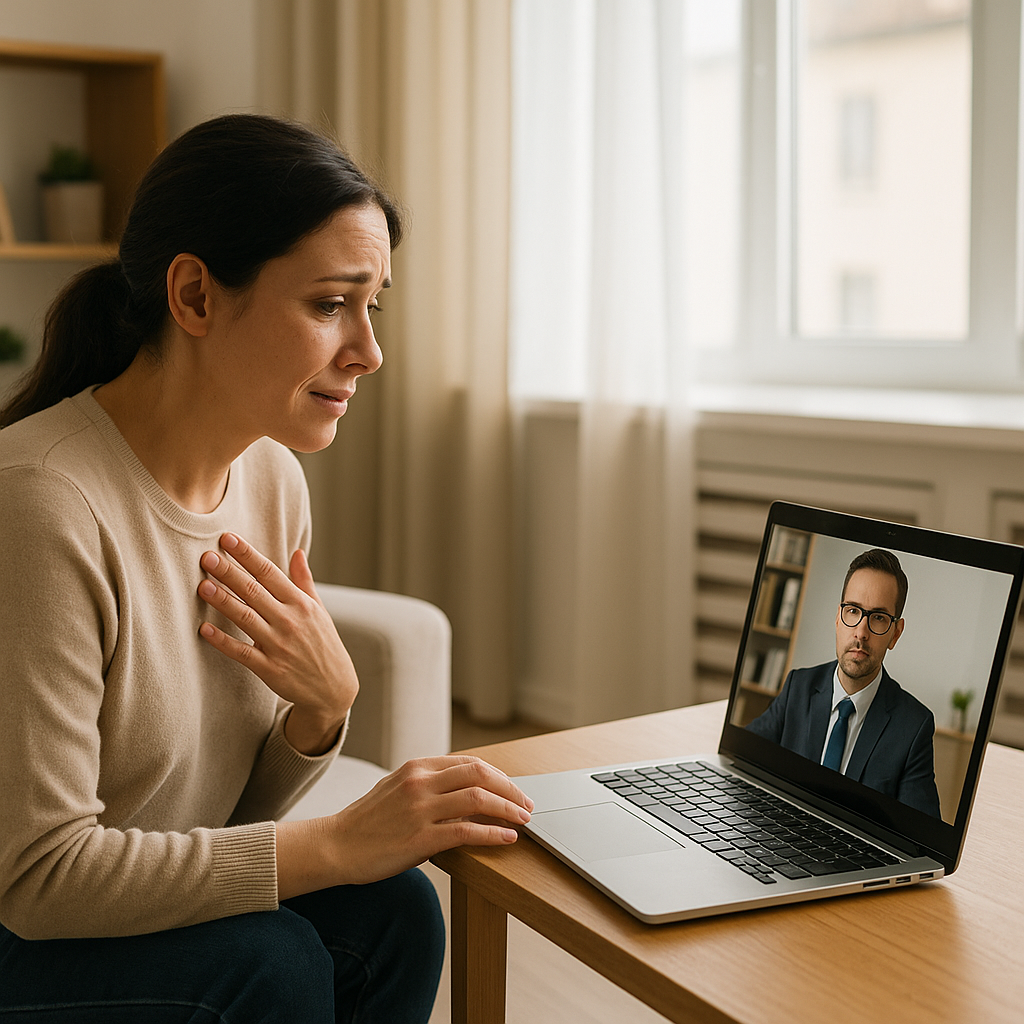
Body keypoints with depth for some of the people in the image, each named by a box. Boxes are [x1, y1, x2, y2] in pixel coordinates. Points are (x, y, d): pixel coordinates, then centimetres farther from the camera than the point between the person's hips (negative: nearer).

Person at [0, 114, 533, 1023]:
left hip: (161, 905, 7)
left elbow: (239, 806, 4)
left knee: (391, 908, -15)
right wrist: (339, 843, -27)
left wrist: (325, 708, -17)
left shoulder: (272, 478, -3)